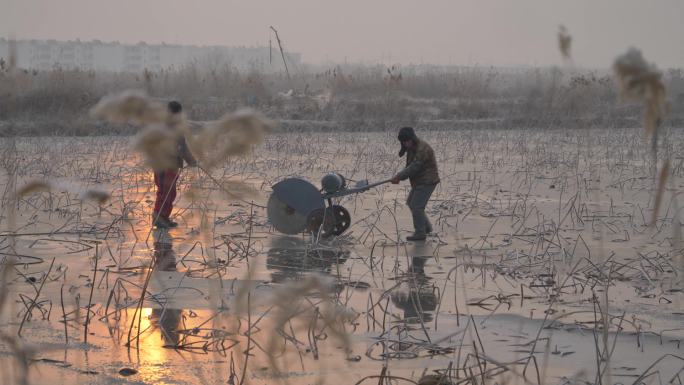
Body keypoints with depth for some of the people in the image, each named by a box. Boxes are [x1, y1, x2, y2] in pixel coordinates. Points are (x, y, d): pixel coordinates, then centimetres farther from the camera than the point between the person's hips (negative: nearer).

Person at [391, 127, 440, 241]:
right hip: (419, 181, 11)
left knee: (416, 206, -10)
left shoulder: (423, 149, -22)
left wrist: (399, 176, -24)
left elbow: (414, 167, -27)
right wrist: (399, 176, -10)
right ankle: (427, 227, 27)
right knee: (411, 202, 19)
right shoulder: (412, 148, 10)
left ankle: (420, 233, -1)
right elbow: (410, 167, 7)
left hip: (427, 181, -11)